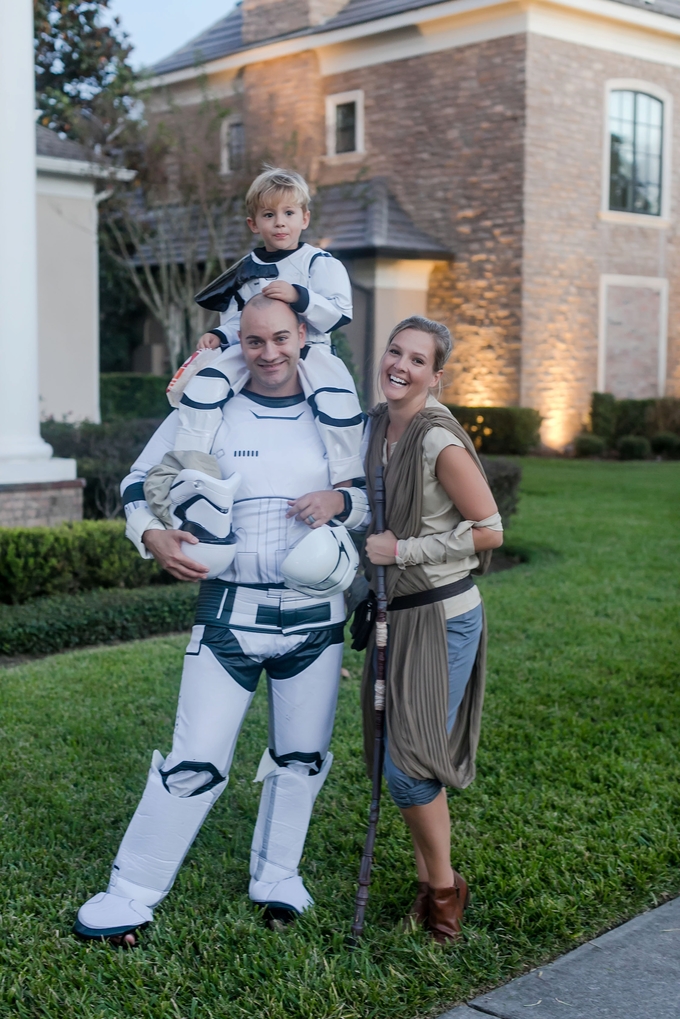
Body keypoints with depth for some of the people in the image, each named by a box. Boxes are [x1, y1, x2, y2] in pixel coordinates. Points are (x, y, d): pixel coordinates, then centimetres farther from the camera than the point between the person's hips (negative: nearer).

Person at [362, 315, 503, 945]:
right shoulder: (374, 426, 6)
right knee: (398, 757, 11)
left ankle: (444, 888, 15)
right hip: (394, 612, 8)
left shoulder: (440, 442, -17)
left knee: (408, 764, -5)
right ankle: (430, 881, 26)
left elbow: (489, 531, -15)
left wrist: (402, 550, -16)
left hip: (441, 615, -8)